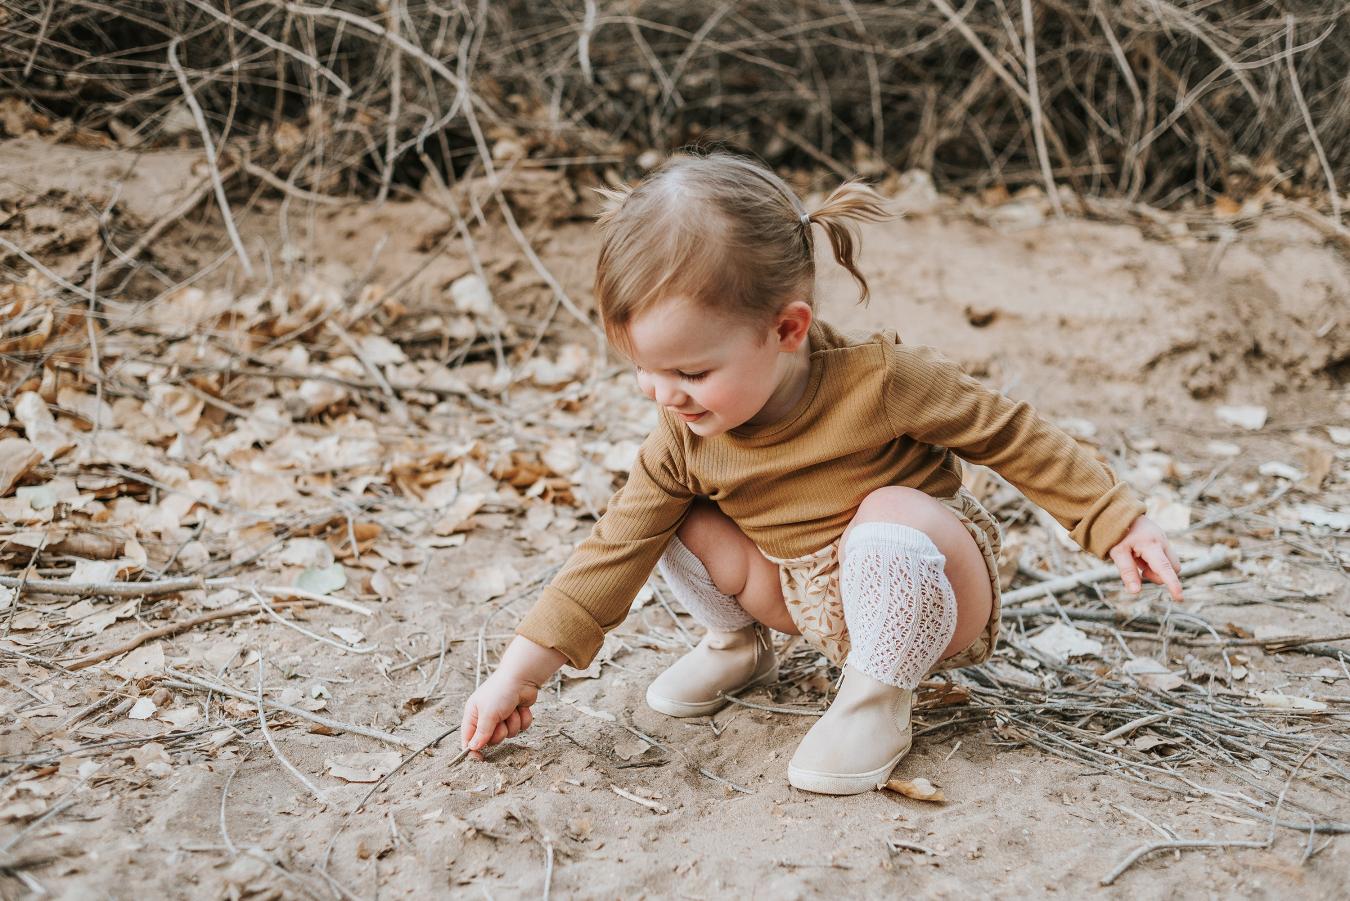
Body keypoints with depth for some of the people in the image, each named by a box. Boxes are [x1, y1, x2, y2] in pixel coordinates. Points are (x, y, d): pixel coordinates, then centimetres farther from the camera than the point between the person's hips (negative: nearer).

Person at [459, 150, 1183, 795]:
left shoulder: (879, 380, -29)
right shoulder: (684, 438, -15)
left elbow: (1015, 437, -17)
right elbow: (614, 551, -11)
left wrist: (1117, 523, -15)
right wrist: (520, 671, -15)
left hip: (933, 604, -4)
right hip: (812, 602, 5)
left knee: (888, 520, -38)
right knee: (679, 522, -12)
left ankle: (878, 699, -14)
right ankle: (737, 645, 15)